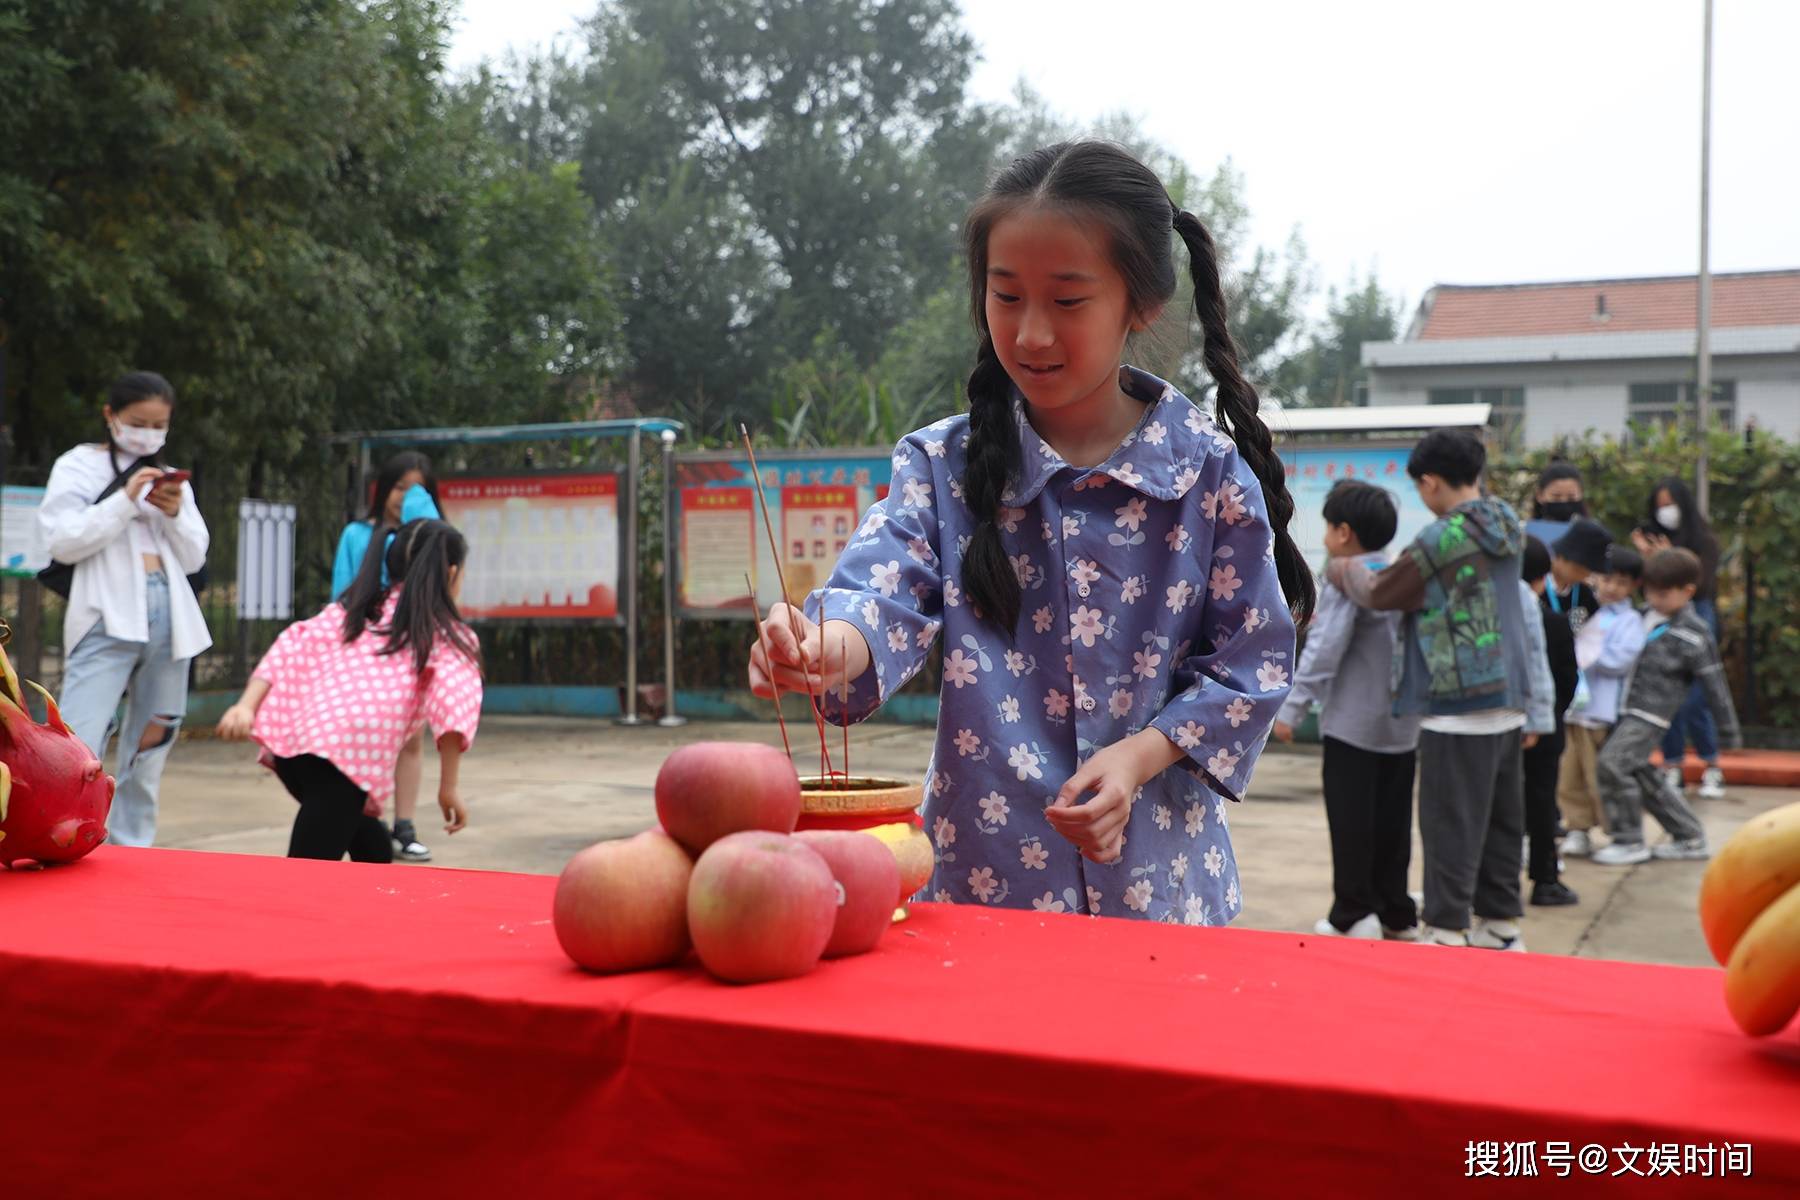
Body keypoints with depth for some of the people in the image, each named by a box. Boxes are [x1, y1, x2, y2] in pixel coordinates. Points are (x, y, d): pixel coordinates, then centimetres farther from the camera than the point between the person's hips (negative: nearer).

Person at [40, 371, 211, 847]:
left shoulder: (172, 480, 19)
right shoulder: (78, 466, 6)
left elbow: (194, 558, 14)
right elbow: (62, 542, -7)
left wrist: (175, 515, -3)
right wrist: (125, 501, -13)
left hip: (170, 618, 5)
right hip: (108, 620, -5)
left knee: (150, 748, 8)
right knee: (76, 752, -17)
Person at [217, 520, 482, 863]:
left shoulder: (354, 607, 28)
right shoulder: (448, 635, 15)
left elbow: (291, 648, 14)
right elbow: (454, 703, -3)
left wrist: (246, 706, 5)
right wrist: (448, 787, 2)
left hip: (288, 736, 7)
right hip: (350, 750, -6)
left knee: (372, 849, 26)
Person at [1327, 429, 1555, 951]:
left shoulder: (1441, 540, -15)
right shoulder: (1504, 527, 10)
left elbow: (1381, 593, -2)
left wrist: (1340, 570, 16)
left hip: (1458, 706, -8)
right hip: (1508, 702, 8)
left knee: (1451, 824, -2)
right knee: (1500, 818, 15)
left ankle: (1447, 932, 2)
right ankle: (1501, 925, 24)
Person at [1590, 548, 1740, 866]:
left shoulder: (1693, 636, -11)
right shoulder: (1649, 615, 9)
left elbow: (1714, 683, -5)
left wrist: (1728, 730, 0)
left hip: (1652, 714, -8)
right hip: (1631, 709, 8)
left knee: (1612, 763, -18)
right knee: (1642, 774, 13)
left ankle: (1629, 841, -6)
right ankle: (1690, 836, 27)